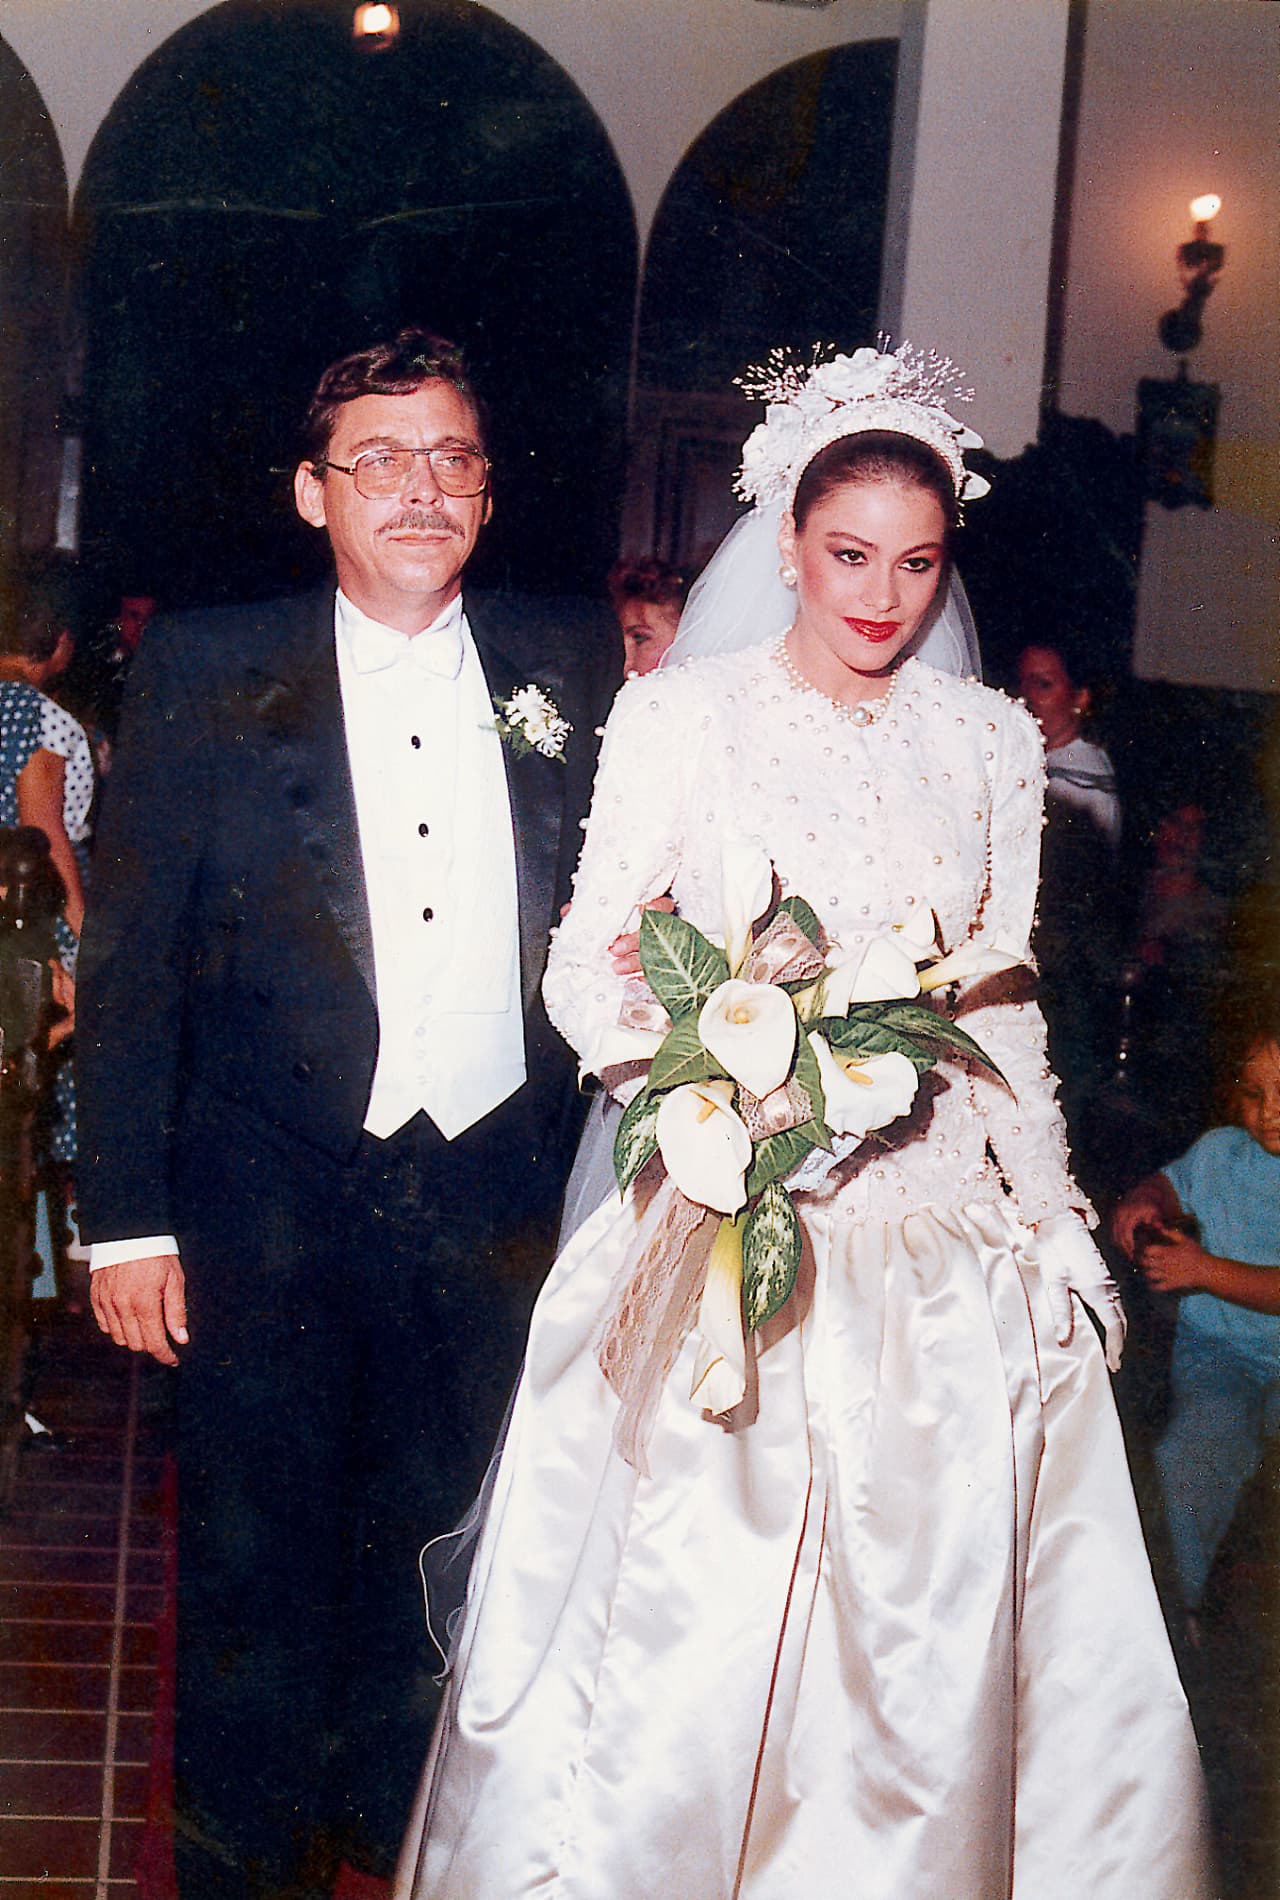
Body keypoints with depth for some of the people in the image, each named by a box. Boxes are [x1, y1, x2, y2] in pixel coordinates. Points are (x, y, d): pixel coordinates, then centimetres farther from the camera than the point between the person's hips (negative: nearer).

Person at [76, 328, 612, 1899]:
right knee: (258, 1572, 10)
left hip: (494, 1195, 3)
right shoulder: (207, 674, -3)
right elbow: (128, 963, -4)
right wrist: (126, 1218, -7)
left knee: (440, 1548, 18)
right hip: (271, 1198, -2)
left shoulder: (562, 666, 4)